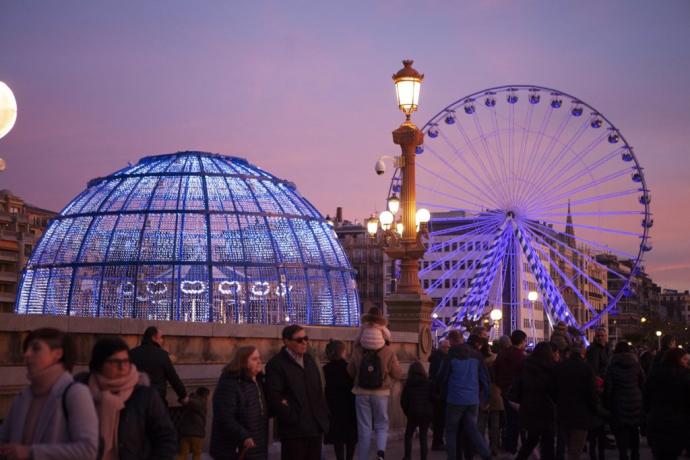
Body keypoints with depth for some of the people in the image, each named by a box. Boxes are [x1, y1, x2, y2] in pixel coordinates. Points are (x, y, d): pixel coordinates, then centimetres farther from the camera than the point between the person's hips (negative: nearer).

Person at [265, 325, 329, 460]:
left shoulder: (309, 360, 18)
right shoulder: (276, 364, -9)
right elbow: (273, 397, -18)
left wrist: (324, 415, 10)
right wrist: (292, 418, -17)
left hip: (315, 426, 7)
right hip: (294, 429, -7)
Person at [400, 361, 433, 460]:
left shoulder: (408, 384, -1)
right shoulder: (428, 383, 0)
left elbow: (403, 400, 0)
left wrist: (407, 412, 12)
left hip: (413, 414, -1)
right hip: (427, 413, 1)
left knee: (408, 435, 14)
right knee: (423, 437, 10)